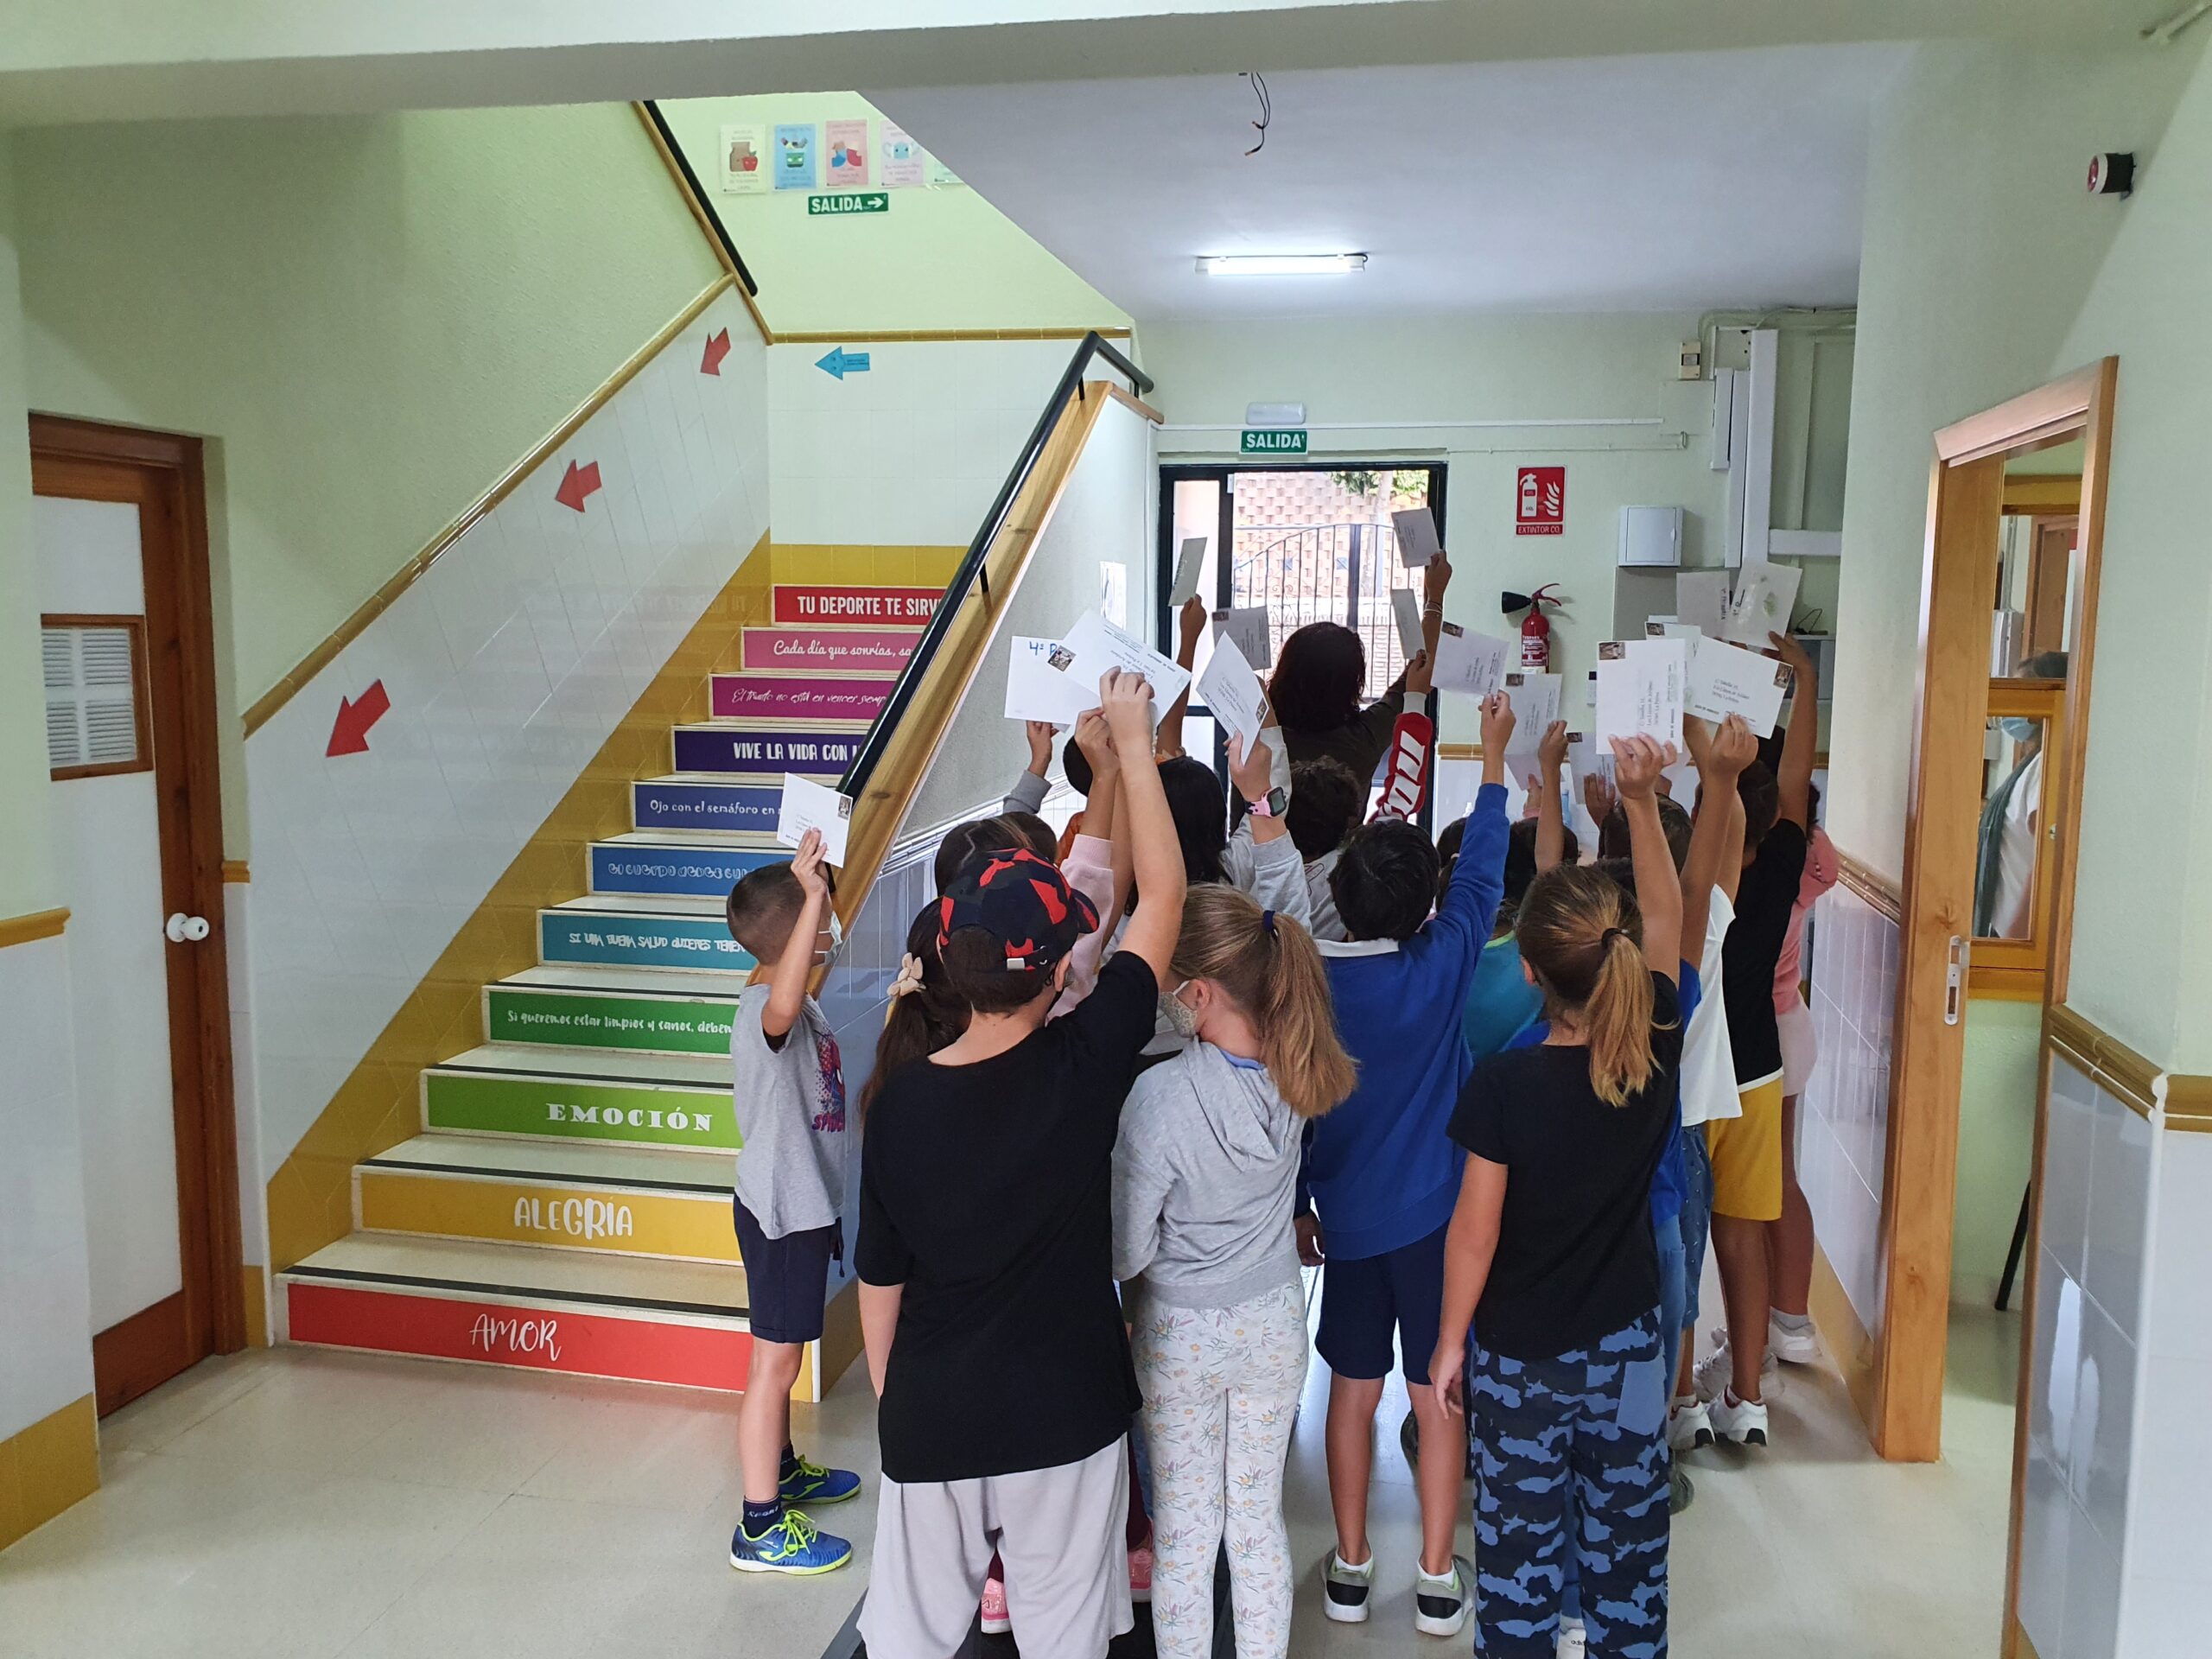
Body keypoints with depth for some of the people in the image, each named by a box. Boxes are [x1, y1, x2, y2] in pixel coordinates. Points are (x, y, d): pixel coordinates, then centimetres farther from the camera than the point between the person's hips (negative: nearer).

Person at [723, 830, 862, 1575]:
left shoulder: (799, 1002, 5)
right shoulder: (763, 1012, -27)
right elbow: (784, 1005, -52)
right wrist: (812, 896, -56)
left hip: (802, 1199, 10)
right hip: (781, 1210, -10)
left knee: (783, 1352, 24)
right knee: (775, 1362, 0)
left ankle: (783, 1470, 42)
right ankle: (761, 1527, 11)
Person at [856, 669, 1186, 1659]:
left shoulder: (899, 1103, -13)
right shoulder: (1083, 1067, -19)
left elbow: (880, 1279, -1)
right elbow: (1163, 895, -10)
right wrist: (1131, 741, -1)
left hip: (931, 1419, 2)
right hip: (1065, 1416, -1)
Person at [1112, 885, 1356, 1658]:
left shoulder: (1162, 1091, -30)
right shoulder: (1293, 1073, -16)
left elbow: (1127, 1249, -20)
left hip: (1180, 1336, -4)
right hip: (1275, 1327, 4)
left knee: (1185, 1530, 13)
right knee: (1260, 1518, 20)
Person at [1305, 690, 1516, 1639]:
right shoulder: (1442, 965, -14)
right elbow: (1482, 872, 0)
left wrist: (1296, 1205, 11)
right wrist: (1494, 757, 9)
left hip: (1347, 1218, 2)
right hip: (1435, 1212, -1)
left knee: (1353, 1389, 14)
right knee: (1437, 1396, 9)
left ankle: (1351, 1570, 25)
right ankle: (1437, 1582, 19)